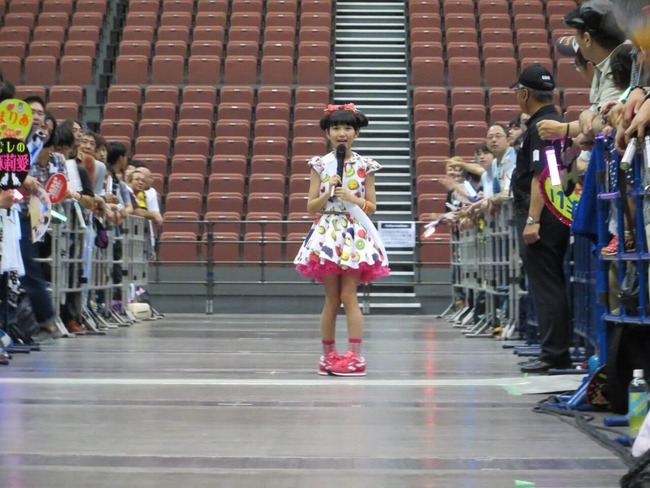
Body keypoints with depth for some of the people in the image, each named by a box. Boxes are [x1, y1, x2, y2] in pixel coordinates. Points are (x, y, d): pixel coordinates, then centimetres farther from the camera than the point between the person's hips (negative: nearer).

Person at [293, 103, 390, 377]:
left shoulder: (365, 166, 4)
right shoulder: (320, 164, 4)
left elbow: (372, 207, 5)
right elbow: (311, 207, 4)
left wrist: (352, 198, -11)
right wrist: (328, 193, -12)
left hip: (355, 235, -1)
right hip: (327, 233, 1)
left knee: (348, 296, -6)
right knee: (332, 298, 3)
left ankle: (355, 356, -5)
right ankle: (328, 355, 12)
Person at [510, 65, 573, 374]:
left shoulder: (540, 127, -15)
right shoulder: (556, 122, 15)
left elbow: (540, 176, -23)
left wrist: (532, 220, -26)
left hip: (541, 219, -10)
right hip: (556, 217, 10)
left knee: (545, 287, -6)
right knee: (552, 286, 14)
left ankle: (554, 354, -3)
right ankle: (556, 350, 19)